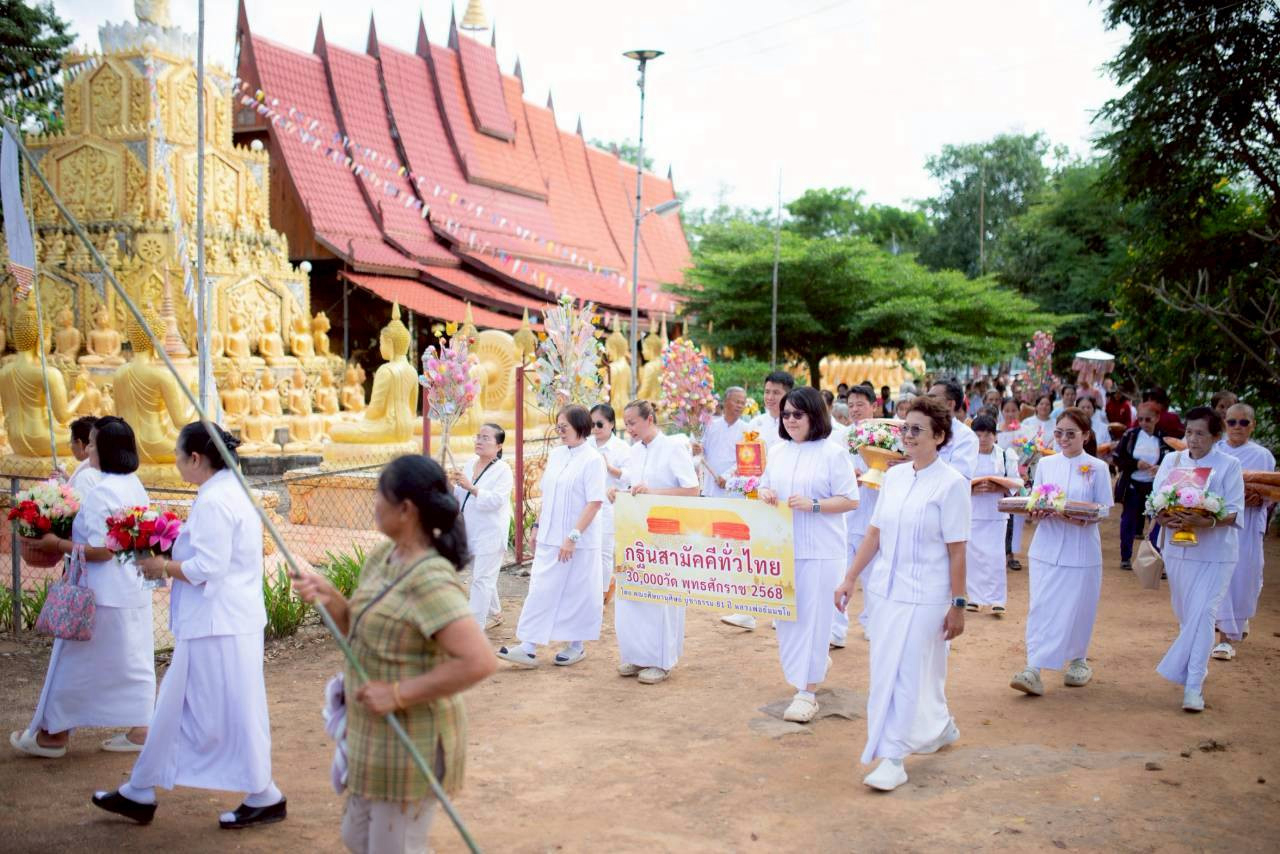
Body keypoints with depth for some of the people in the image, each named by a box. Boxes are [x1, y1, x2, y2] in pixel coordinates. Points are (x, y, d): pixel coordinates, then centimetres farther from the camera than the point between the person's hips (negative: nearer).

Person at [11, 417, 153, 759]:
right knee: (133, 660, 12)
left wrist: (59, 544, -15)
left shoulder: (102, 492, -20)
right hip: (134, 590, 9)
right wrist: (75, 536, 17)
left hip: (103, 595, -9)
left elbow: (102, 550, -24)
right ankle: (139, 730, 16)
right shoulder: (135, 487, 9)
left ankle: (54, 734, 19)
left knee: (76, 664, 6)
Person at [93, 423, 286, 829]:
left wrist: (164, 566, -7)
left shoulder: (213, 502, -19)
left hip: (217, 627, -10)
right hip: (221, 622, 10)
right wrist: (171, 560, 11)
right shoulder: (231, 491, 12)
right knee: (177, 708, 16)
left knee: (227, 714, 2)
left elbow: (207, 569, -23)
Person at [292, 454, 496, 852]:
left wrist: (399, 695, -27)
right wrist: (330, 598, -6)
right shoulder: (382, 557, 3)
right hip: (374, 736, 10)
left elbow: (480, 662, -33)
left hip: (411, 742, -10)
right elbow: (360, 631, 13)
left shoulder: (430, 581, -26)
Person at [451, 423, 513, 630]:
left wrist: (471, 487, -31)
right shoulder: (470, 465, 9)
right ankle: (494, 614, 38)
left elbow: (496, 500, -23)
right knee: (483, 577, 20)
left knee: (482, 579, -10)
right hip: (471, 532, 7)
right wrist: (452, 488, -7)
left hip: (491, 533, -7)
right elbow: (459, 498, 14)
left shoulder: (503, 470, -11)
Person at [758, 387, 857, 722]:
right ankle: (816, 664, 35)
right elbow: (766, 486, 21)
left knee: (811, 615, -4)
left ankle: (807, 691, 3)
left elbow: (850, 500, -9)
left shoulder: (833, 453, -7)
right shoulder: (778, 452, 11)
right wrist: (763, 494, -2)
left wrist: (813, 505, -21)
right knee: (786, 615, 11)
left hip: (818, 550, -6)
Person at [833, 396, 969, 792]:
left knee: (906, 673, -4)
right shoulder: (894, 476, 5)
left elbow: (956, 551, -11)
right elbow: (874, 533, 10)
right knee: (886, 669, 15)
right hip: (886, 589, 7)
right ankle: (941, 727, 38)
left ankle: (893, 758, 6)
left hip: (924, 595, -6)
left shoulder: (951, 484, -12)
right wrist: (850, 578, 8)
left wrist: (958, 605, -9)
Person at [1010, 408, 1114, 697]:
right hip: (1047, 546, 2)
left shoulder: (1097, 467, -1)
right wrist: (1036, 511, -12)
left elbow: (1104, 509, -2)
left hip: (1081, 549, -2)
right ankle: (1033, 669, -7)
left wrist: (1083, 518, -21)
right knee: (1041, 608, -4)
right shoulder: (1045, 464, 7)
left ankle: (1079, 660, 30)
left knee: (1077, 608, 7)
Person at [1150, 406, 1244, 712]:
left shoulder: (1229, 465, -5)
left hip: (1215, 552, -4)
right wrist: (1165, 519, -20)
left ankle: (1193, 686, -9)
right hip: (1177, 549, 4)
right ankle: (1194, 669, 36)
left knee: (1202, 614, -12)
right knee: (1184, 614, 15)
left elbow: (1233, 512, -11)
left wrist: (1204, 522, -29)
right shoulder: (1172, 461, 4)